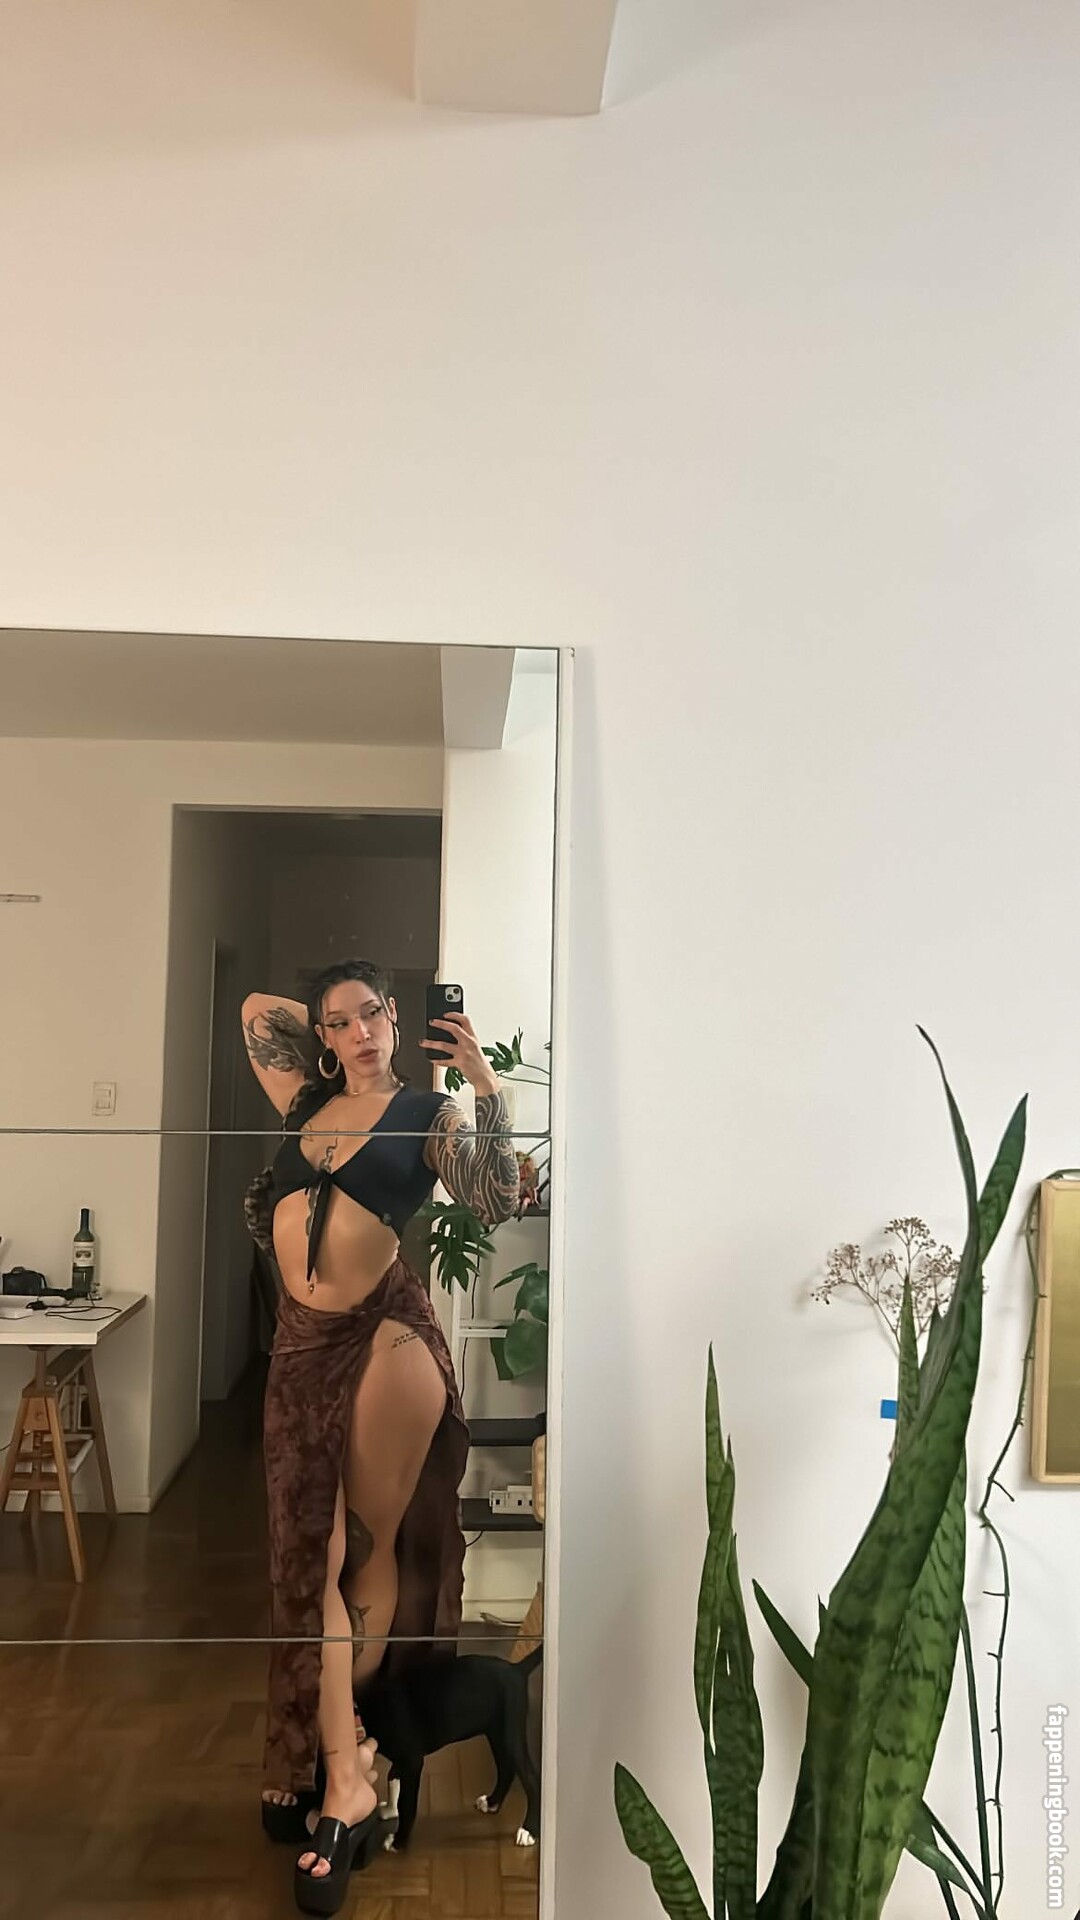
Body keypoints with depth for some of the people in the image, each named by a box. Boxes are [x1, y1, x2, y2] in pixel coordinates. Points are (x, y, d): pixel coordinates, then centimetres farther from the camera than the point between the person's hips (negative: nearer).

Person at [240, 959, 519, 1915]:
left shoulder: (429, 1114, -1)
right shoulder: (307, 1103, 12)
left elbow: (498, 1202, -16)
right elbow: (257, 1008, 23)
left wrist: (486, 1085, -21)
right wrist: (325, 1020, 17)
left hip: (387, 1334, -4)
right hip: (304, 1343, 4)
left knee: (373, 1548, 6)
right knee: (313, 1559, 3)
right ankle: (343, 1781, 11)